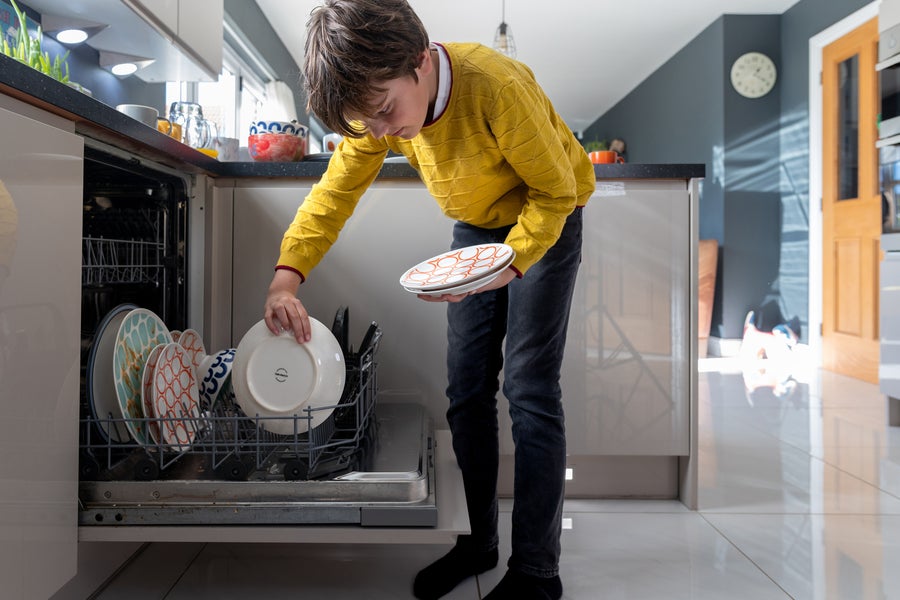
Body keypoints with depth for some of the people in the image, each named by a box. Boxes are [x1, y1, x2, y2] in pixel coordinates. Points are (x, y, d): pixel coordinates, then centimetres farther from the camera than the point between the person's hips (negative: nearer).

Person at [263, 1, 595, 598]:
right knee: (467, 390, 5)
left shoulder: (497, 88, -34)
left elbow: (555, 191, -23)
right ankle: (478, 541, 22)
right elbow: (336, 189, -10)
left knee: (528, 389, -11)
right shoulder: (382, 103, -15)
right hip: (475, 226, 6)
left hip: (546, 222, -6)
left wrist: (504, 268, -35)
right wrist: (287, 276, -23)